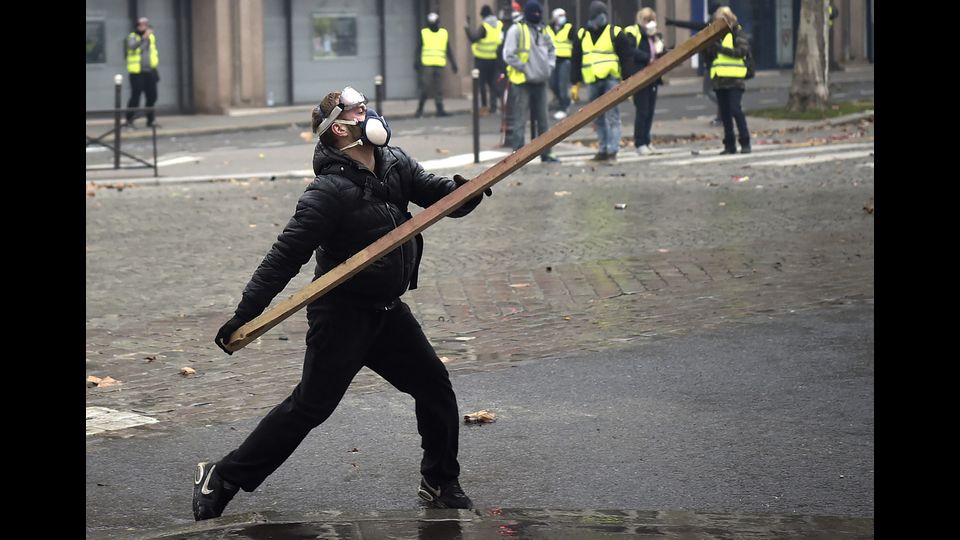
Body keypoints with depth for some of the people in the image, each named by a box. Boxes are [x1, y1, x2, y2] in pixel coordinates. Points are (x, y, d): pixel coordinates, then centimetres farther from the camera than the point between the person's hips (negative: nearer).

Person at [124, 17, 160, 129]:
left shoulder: (151, 36, 14)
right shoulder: (132, 37, -5)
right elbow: (132, 46, -27)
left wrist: (155, 67, 20)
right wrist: (144, 38, -38)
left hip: (150, 72, 6)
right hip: (137, 72, -6)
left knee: (152, 96, 6)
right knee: (135, 96, -7)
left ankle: (150, 120, 18)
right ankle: (129, 120, 0)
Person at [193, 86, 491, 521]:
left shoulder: (394, 164, 0)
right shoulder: (330, 191, -22)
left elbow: (437, 194, 5)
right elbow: (285, 257, -23)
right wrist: (245, 314, -25)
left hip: (387, 310, 8)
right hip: (341, 316, -8)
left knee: (435, 387, 10)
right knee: (310, 407, -5)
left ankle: (440, 483, 26)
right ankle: (222, 479, 4)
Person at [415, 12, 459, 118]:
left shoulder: (444, 33, 13)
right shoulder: (423, 33, 5)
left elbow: (449, 51, 16)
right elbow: (418, 50, 4)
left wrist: (454, 64, 12)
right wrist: (416, 63, -5)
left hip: (439, 65, 3)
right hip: (427, 65, -3)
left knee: (439, 89, 2)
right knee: (426, 87, -8)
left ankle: (440, 109, 5)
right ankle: (420, 108, 6)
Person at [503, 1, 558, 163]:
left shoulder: (542, 31, 13)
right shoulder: (516, 30, -8)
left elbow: (551, 49, 27)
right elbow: (509, 55, -13)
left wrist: (549, 66, 12)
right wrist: (523, 68, -15)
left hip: (540, 81, 7)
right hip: (523, 81, -7)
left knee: (542, 119, 12)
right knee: (521, 119, -6)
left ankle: (545, 152, 19)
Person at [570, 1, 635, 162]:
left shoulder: (615, 33, -1)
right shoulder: (581, 34, 11)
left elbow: (627, 57, -2)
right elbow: (575, 60, 16)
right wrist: (575, 83, 13)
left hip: (611, 79, -5)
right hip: (593, 82, 5)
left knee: (612, 116, -9)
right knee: (597, 118, 9)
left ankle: (613, 151, -9)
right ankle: (603, 149, 17)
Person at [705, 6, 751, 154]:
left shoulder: (737, 33, -1)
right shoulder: (716, 34, 16)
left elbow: (743, 50, -14)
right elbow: (710, 54, 15)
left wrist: (723, 49, -19)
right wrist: (710, 48, -6)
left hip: (734, 79, -6)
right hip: (719, 79, 6)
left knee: (735, 110, -13)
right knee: (724, 113, 6)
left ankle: (745, 143, -7)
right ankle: (729, 145, 11)